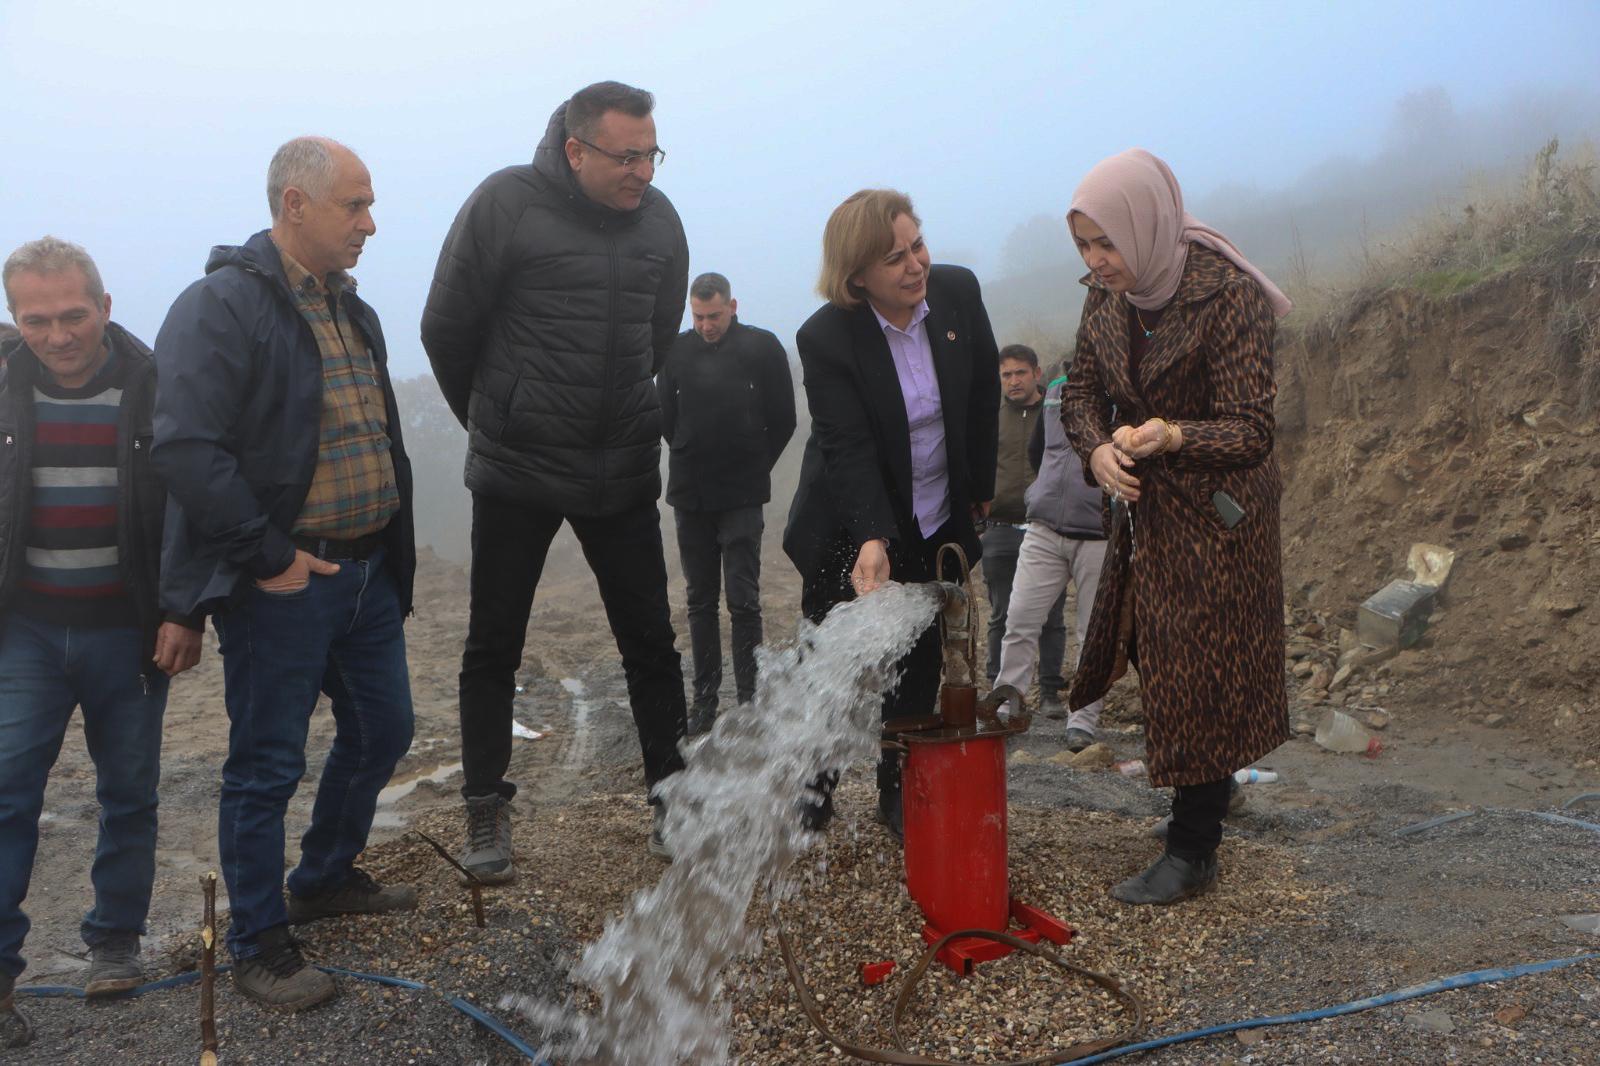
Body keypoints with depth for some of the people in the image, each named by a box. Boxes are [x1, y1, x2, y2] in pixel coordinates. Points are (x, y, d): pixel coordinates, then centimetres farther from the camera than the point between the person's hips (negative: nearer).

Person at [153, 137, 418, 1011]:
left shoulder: (351, 310, 13)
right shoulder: (222, 306, -14)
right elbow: (185, 447, -23)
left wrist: (394, 544, 15)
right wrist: (266, 556, -20)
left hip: (368, 571, 9)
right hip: (281, 583, -8)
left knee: (381, 731, 18)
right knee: (267, 766, 4)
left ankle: (325, 880, 40)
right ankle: (259, 949, 20)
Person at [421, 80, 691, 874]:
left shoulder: (658, 219, 2)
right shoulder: (506, 204, -11)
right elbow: (446, 330, -3)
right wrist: (492, 420, 9)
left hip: (624, 472, 3)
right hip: (516, 472, -3)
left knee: (650, 643, 7)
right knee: (493, 647, 6)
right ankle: (486, 811, 20)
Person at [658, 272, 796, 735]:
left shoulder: (763, 347, -3)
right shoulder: (677, 350, 3)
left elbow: (783, 420, 2)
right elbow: (665, 417, 12)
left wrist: (755, 466, 4)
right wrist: (690, 461, 9)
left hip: (742, 497, -3)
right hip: (690, 496, 3)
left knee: (743, 600, -3)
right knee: (700, 600, 9)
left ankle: (748, 697, 4)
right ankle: (704, 697, 16)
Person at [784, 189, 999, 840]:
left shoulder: (958, 292, -10)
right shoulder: (826, 338, -22)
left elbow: (985, 391, 5)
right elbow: (849, 449, -29)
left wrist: (981, 484, 10)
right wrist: (872, 541, -42)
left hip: (939, 525, 4)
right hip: (849, 531, -3)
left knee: (918, 671, 9)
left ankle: (900, 797, 23)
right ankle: (810, 799, 20)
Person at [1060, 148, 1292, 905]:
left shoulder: (1228, 295, -23)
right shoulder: (1108, 294, -3)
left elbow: (1249, 432, -23)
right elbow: (1080, 392, 2)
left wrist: (1172, 435, -43)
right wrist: (1098, 449, -20)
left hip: (1215, 515, -7)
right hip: (1143, 508, 7)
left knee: (1199, 678, 0)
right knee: (1155, 660, 16)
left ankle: (1193, 853, 13)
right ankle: (1214, 786, 38)